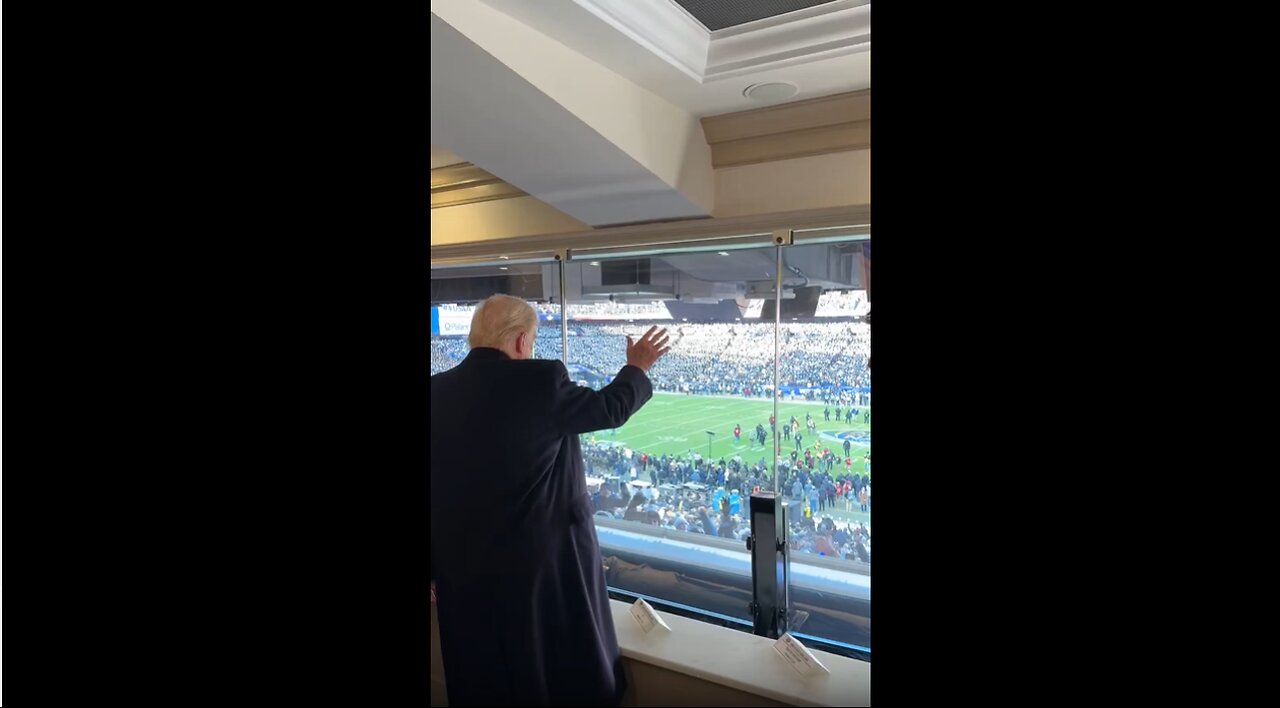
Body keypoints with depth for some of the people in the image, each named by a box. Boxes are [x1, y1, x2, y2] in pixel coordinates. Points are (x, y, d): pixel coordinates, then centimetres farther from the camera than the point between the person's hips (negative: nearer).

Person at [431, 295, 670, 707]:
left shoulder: (437, 392, -4)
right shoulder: (540, 380, -17)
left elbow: (438, 487, 3)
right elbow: (610, 409, -2)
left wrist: (437, 567, 14)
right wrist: (637, 368, 18)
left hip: (464, 567, 5)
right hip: (547, 560, -4)